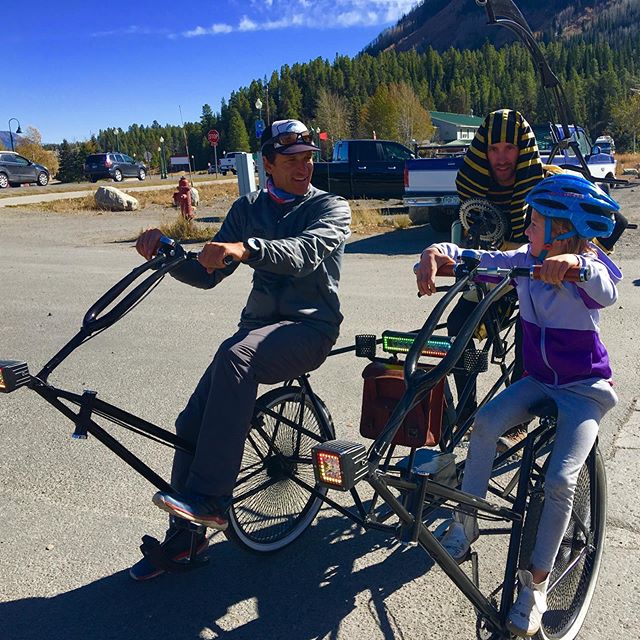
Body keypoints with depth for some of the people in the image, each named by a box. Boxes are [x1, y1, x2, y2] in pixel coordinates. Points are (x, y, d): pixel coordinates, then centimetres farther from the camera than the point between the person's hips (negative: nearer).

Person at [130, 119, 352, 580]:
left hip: (311, 326, -5)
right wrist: (167, 253, -11)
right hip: (259, 323, 5)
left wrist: (246, 249, -40)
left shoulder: (331, 207, 1)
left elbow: (306, 251, -22)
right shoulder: (248, 209, 15)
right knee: (192, 421, -9)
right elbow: (208, 274, 8)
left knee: (236, 356, -36)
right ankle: (183, 537, 9)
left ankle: (210, 498, -32)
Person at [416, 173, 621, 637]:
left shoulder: (589, 267, -14)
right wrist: (437, 252, -28)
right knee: (486, 422, -24)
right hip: (538, 381, 4)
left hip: (585, 388, -4)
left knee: (560, 480, -18)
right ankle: (465, 523, -7)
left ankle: (536, 585, 0)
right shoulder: (526, 260, -2)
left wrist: (574, 262, -57)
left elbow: (608, 292, -37)